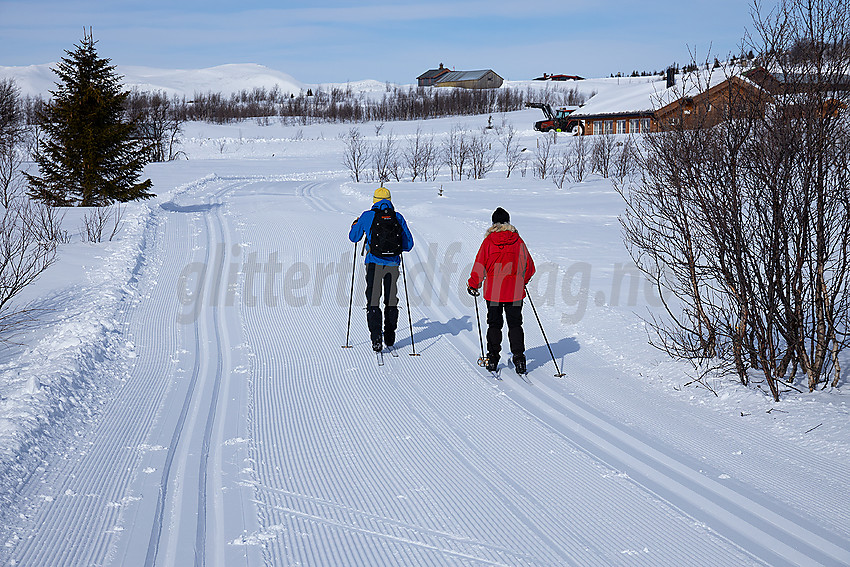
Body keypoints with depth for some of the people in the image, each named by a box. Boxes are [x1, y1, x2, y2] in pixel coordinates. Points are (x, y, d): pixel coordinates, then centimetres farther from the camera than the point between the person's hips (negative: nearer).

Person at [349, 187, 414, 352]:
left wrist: (356, 224, 31)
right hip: (393, 264, 3)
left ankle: (376, 339, -13)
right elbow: (408, 244, 7)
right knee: (391, 300, 16)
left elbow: (353, 237, 11)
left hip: (375, 263, -2)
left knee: (373, 301, 1)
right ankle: (390, 337, 25)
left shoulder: (367, 216, -1)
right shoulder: (398, 217, 5)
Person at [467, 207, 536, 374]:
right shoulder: (517, 241, 0)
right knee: (515, 324, 8)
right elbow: (529, 266, 7)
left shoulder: (488, 241, -5)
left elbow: (480, 266, -4)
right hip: (515, 291, 1)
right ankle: (518, 357, -1)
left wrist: (473, 285, 9)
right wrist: (523, 282, 25)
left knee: (494, 324, 10)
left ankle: (492, 358, 9)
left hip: (493, 291, -1)